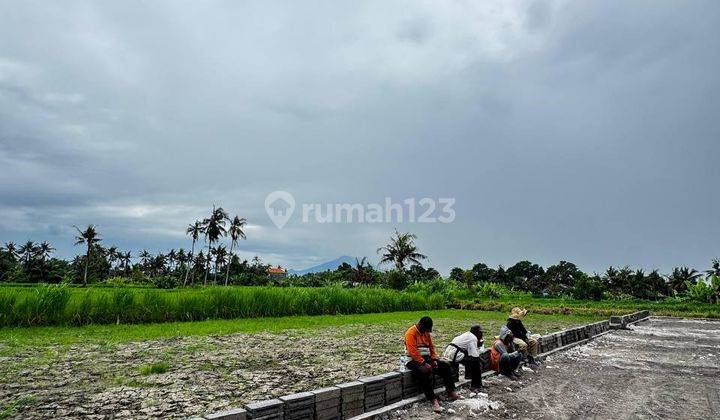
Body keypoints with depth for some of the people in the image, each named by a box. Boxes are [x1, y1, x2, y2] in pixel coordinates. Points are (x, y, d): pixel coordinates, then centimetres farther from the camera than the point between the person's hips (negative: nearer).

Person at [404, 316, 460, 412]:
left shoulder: (426, 332, 9)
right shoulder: (411, 333, -17)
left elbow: (431, 346, 14)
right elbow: (413, 352, -24)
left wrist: (434, 360, -2)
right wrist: (424, 363, -28)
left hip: (426, 358, 8)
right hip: (414, 360, -8)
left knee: (446, 366, -3)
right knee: (425, 372, -37)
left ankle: (451, 392, 2)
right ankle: (433, 399, -33)